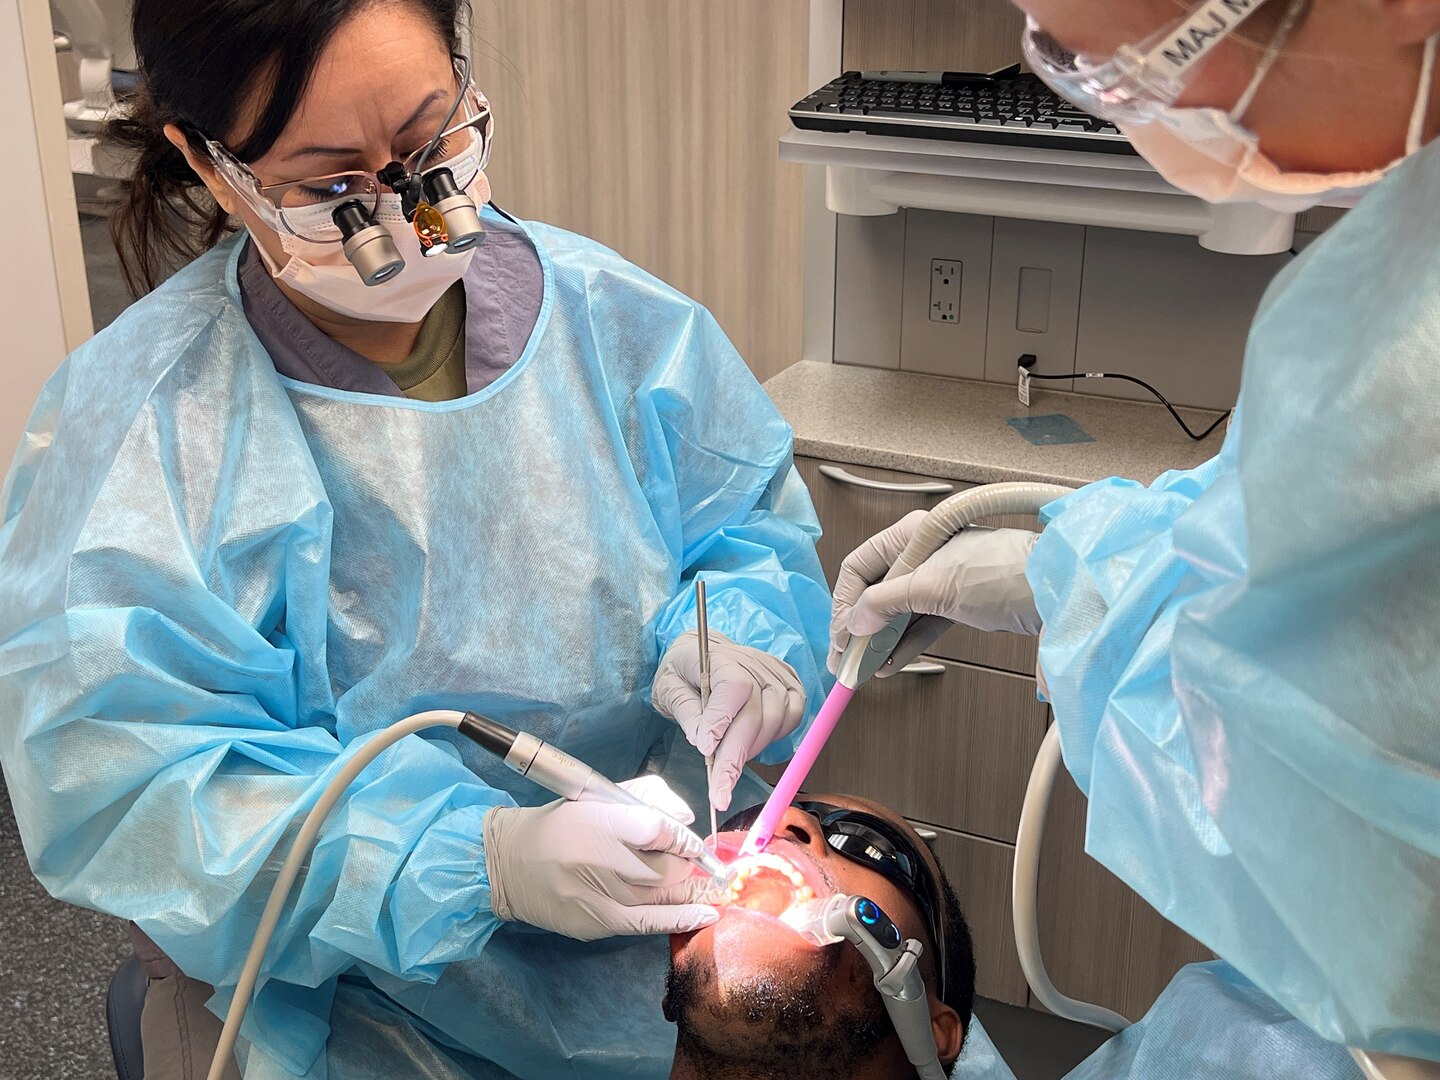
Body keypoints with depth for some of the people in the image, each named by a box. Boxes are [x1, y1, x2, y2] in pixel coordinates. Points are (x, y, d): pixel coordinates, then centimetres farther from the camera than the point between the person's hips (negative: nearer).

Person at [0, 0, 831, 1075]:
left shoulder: (615, 316, -4)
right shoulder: (131, 425, -16)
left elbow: (751, 520, 7)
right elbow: (127, 791, -21)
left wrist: (728, 630, -18)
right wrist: (482, 864, -33)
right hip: (334, 981, -4)